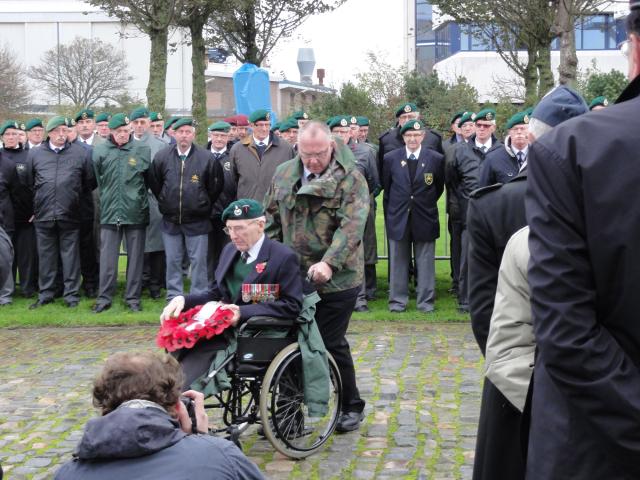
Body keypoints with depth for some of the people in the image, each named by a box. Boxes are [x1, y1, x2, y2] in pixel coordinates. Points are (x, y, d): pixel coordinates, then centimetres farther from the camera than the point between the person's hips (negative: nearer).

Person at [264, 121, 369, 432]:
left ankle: (352, 406, 20)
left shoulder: (350, 178, -9)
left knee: (332, 343, 0)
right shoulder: (284, 174, 8)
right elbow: (272, 219, 15)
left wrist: (329, 263, -32)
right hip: (293, 276, 5)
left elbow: (352, 226, -21)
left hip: (337, 278, -5)